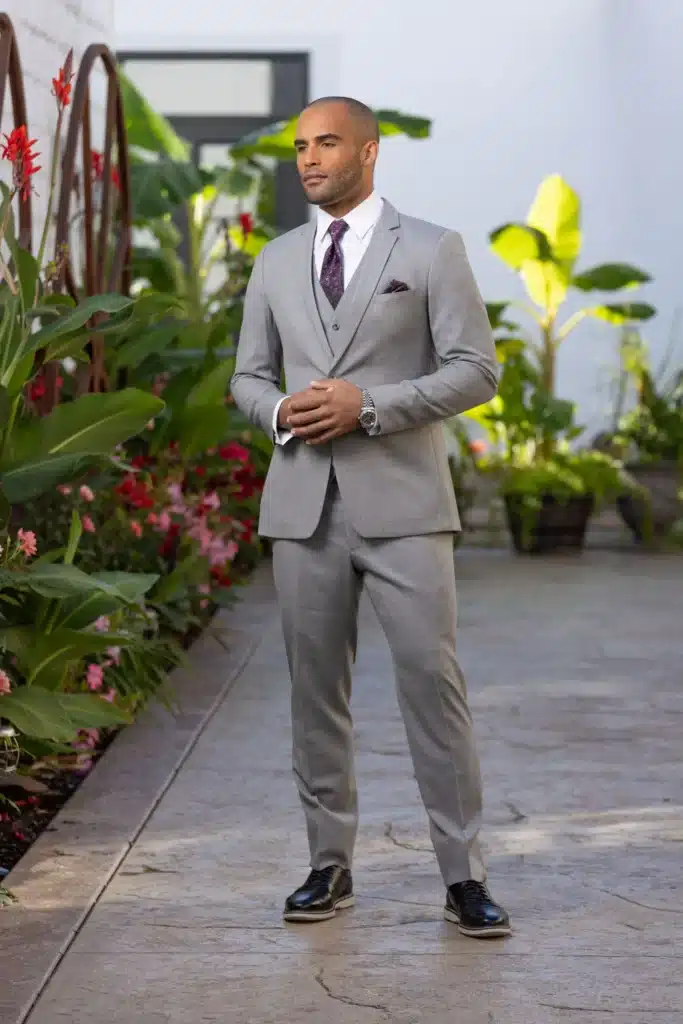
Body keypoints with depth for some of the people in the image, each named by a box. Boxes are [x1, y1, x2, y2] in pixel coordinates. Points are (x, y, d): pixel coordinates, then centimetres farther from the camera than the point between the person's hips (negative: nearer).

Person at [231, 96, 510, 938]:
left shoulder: (432, 251, 1)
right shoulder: (276, 262, 14)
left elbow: (476, 370, -5)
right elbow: (248, 377, 18)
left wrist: (367, 405, -16)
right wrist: (280, 412, -6)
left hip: (402, 502, -4)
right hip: (304, 504, 4)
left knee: (431, 679, -7)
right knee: (315, 688, 6)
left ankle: (464, 875, 0)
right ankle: (329, 865, 16)